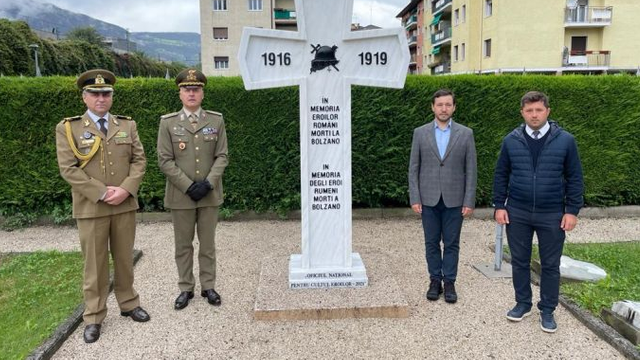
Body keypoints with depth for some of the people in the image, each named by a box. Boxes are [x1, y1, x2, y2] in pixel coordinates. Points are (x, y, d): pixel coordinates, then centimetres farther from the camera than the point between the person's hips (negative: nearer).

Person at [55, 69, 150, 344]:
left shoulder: (127, 125, 8)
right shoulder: (68, 128, -1)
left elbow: (139, 160, 3)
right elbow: (68, 169, -8)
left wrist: (125, 189, -12)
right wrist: (102, 193, -15)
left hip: (125, 205, 3)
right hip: (91, 208, -2)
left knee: (125, 258, 13)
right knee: (95, 264, 5)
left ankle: (128, 304, 29)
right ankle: (93, 317, 18)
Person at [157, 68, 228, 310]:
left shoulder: (216, 120, 3)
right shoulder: (168, 122, -1)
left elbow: (222, 156, 1)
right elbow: (165, 160, -5)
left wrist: (208, 183, -12)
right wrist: (188, 186, -13)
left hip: (210, 194, 1)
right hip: (180, 195, -1)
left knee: (208, 243, 11)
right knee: (183, 244, 10)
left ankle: (208, 286, 24)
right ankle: (186, 288, 23)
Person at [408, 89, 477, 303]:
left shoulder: (465, 133, 2)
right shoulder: (420, 133, 3)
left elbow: (471, 170, 1)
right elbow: (414, 168, 3)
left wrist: (469, 201, -5)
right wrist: (414, 198, -4)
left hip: (454, 199, 0)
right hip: (429, 199, 1)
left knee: (451, 243, 7)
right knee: (432, 242, 9)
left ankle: (449, 282, 19)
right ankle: (435, 281, 22)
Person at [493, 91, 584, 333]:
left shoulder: (565, 140, -4)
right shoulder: (511, 140, 0)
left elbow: (575, 178, 0)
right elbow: (501, 175, 6)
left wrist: (572, 211, -5)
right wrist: (499, 206, 0)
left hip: (552, 216, -1)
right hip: (517, 214, 1)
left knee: (550, 265, 9)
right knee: (519, 261, 12)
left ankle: (547, 310, 24)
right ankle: (523, 304, 29)